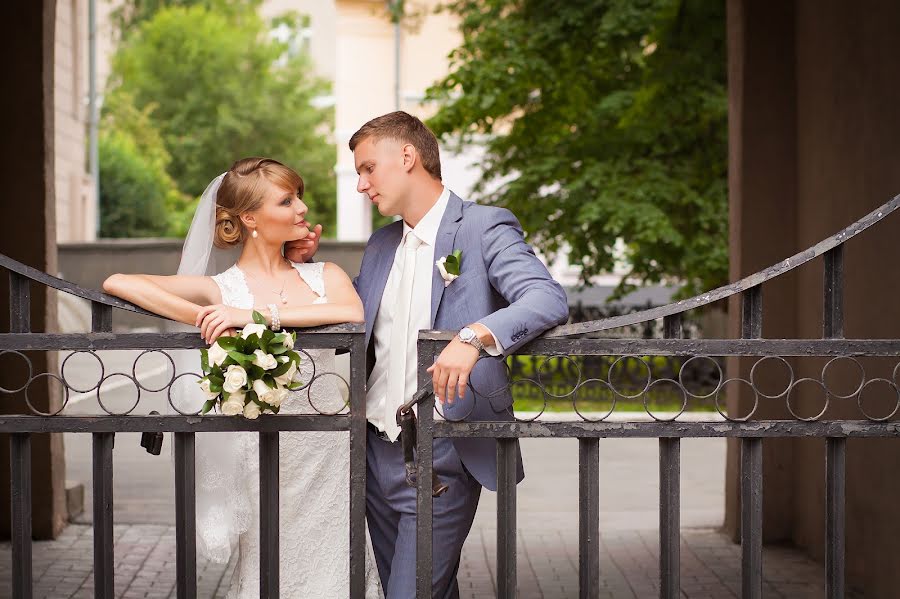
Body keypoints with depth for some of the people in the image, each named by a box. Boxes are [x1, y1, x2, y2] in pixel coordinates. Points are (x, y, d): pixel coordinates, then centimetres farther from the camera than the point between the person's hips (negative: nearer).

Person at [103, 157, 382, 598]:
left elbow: (354, 313, -16)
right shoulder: (221, 288, -1)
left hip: (329, 449, 3)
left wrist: (260, 314, -22)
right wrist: (203, 317, -17)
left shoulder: (324, 277, 8)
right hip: (265, 453, -3)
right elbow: (118, 283, -11)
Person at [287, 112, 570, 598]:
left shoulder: (484, 227, -7)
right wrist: (303, 264, 12)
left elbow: (549, 300, -20)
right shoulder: (382, 244, 15)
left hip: (442, 456, -7)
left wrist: (475, 336, -36)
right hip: (378, 449, 7)